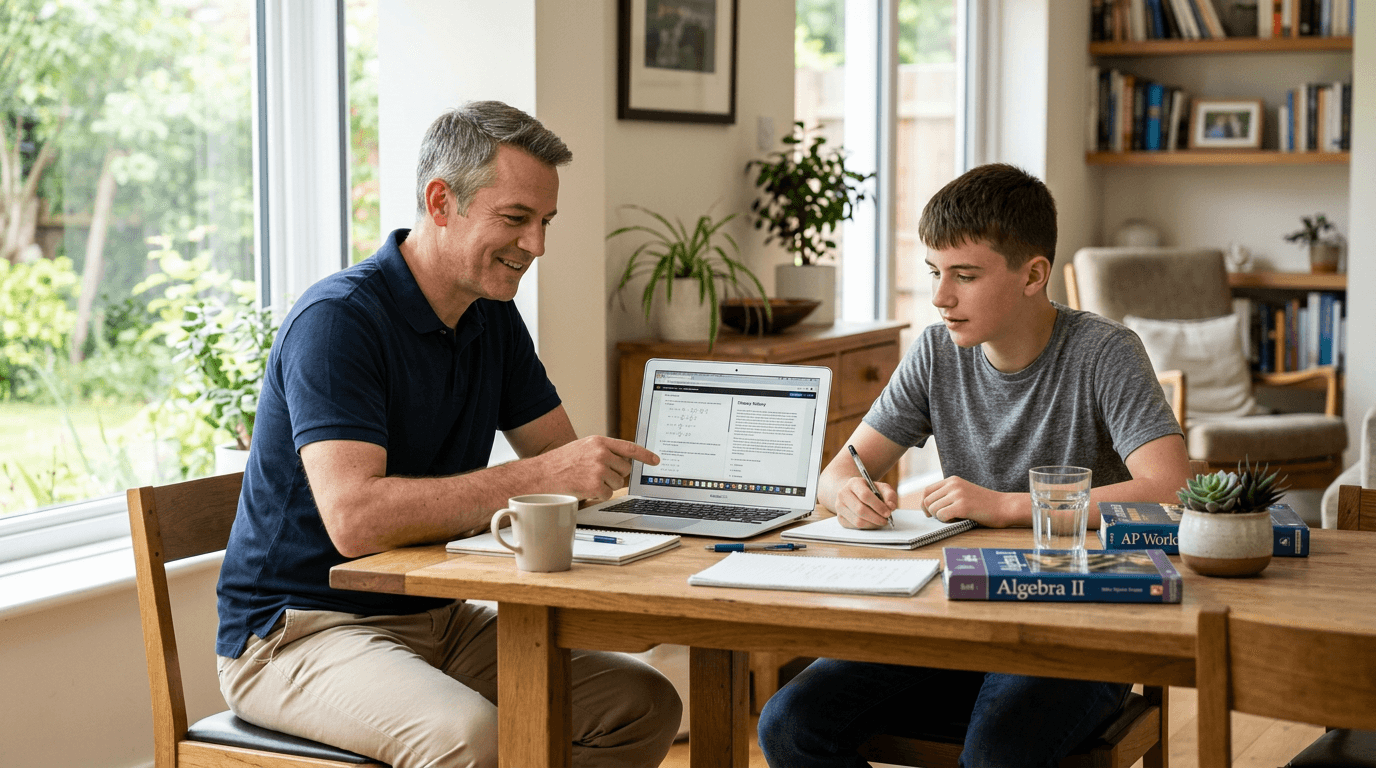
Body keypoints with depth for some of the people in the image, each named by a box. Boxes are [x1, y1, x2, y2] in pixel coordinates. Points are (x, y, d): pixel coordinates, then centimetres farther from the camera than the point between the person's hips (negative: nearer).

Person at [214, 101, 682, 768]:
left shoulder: (494, 320, 8)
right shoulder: (337, 319, -19)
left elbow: (566, 461, 9)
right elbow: (354, 518, -31)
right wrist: (539, 477, -33)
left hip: (437, 617, 8)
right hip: (300, 629, -8)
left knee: (645, 704, -5)